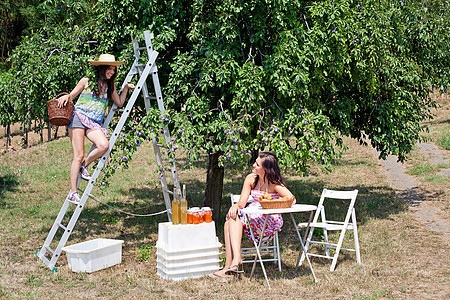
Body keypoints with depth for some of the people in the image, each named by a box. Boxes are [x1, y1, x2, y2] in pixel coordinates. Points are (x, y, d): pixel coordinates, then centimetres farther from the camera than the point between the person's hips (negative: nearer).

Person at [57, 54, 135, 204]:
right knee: (79, 155, -13)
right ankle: (73, 192, -6)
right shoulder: (87, 81, 5)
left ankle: (84, 165, -1)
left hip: (94, 124, 4)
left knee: (104, 145, -28)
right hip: (78, 118, -3)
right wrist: (65, 97, -12)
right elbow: (72, 95, 11)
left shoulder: (110, 86, 16)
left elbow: (119, 103, 24)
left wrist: (126, 88, 14)